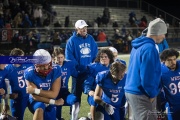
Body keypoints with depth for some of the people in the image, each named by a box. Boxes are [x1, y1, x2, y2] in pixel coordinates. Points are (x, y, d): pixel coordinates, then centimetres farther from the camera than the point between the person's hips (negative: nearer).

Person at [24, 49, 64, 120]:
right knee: (39, 109, -36)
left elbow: (53, 94, -21)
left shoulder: (55, 70, -19)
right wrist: (54, 102, -26)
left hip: (49, 104, 4)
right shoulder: (30, 73, -23)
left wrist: (35, 90, -29)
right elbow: (35, 97, -23)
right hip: (36, 102, -3)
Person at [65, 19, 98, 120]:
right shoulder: (72, 40, -8)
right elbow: (69, 56, -13)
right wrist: (77, 66, -17)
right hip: (78, 71, -5)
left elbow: (95, 53, 11)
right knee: (77, 93, 2)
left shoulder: (91, 39, 7)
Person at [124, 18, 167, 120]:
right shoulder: (150, 48, -18)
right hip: (141, 95, -10)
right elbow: (147, 77, -22)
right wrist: (152, 94, -8)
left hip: (132, 91, 10)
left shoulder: (139, 45, 12)